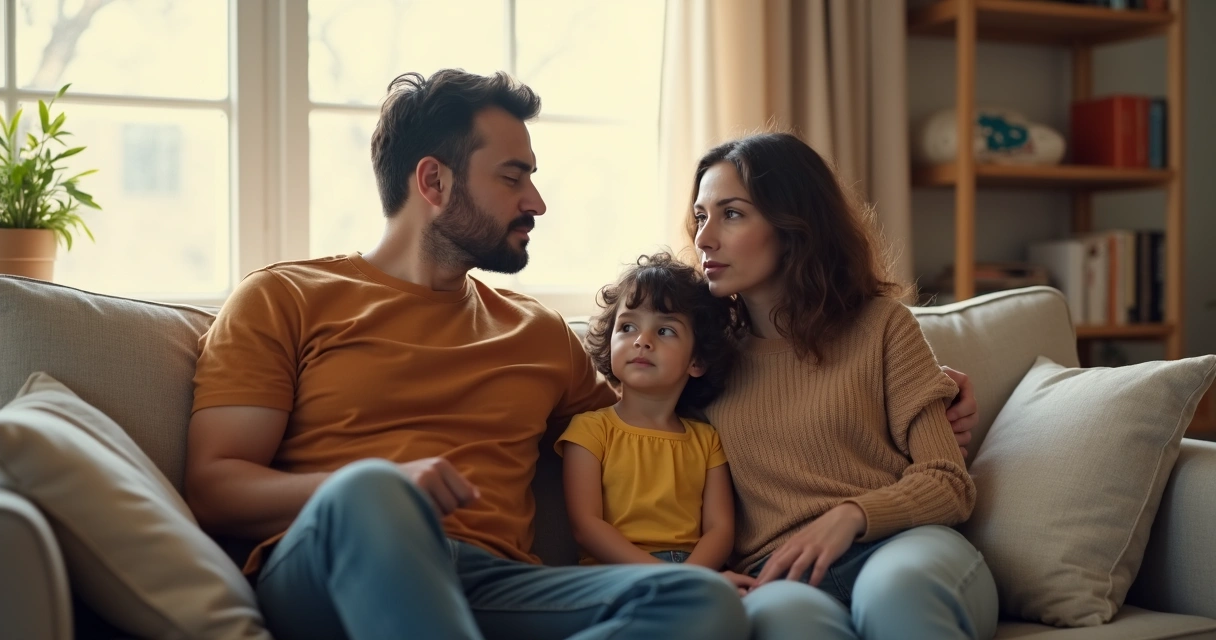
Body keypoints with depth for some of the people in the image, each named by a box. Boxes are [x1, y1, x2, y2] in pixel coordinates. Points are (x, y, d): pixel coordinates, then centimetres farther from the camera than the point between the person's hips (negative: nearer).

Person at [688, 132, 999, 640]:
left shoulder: (881, 323, 11)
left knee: (894, 588, -39)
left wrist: (850, 515, -13)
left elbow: (947, 484, 6)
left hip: (902, 544, 0)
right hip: (780, 576, 1)